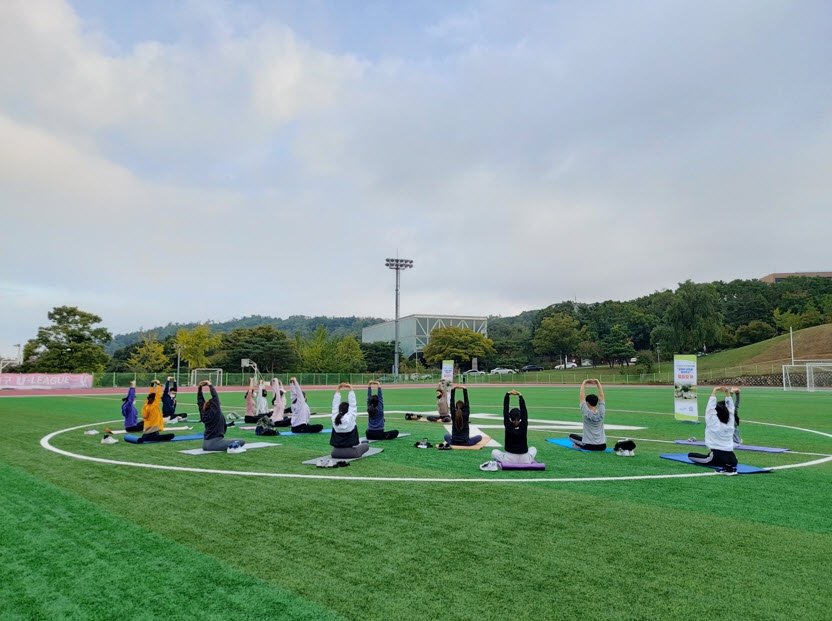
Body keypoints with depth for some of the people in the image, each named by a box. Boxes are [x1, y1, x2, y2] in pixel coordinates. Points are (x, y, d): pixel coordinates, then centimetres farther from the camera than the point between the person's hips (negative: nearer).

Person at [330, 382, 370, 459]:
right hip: (350, 453, -5)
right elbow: (352, 404, -6)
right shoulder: (350, 418, -14)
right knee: (366, 445, 17)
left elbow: (335, 404, 3)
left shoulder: (334, 418, -5)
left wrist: (338, 389, 2)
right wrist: (351, 389, -4)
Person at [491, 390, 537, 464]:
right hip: (524, 460, 2)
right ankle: (530, 460, 16)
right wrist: (520, 396, 4)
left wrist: (508, 394, 0)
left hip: (510, 459, -2)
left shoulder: (508, 425, -13)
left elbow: (505, 410, -4)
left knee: (494, 452, 23)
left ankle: (503, 461, 7)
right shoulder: (524, 425, -10)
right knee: (533, 449, 33)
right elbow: (524, 411, 0)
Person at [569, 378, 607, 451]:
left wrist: (584, 383, 2)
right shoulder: (601, 412, -4)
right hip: (602, 446, 5)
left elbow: (582, 396, -5)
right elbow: (601, 396, 5)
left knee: (571, 436, 16)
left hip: (589, 446, -5)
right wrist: (598, 383, 7)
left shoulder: (586, 413, -12)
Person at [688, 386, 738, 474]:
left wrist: (714, 392, -8)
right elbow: (731, 409, 13)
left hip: (717, 456, -7)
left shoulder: (714, 424, -8)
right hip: (732, 458, 8)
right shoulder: (730, 424, 5)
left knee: (690, 455, -5)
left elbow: (710, 408, -11)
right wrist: (728, 393, 9)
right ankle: (728, 465, 3)